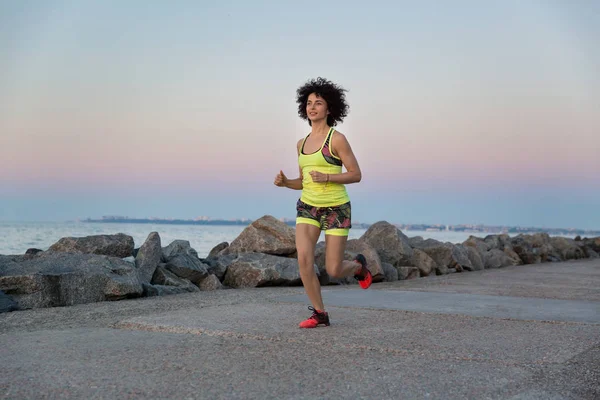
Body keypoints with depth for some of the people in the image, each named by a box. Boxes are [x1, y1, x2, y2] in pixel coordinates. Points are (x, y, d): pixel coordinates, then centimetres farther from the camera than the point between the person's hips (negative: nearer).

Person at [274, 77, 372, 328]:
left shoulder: (337, 139, -10)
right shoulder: (302, 144, 9)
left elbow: (356, 175, -10)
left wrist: (327, 177, -25)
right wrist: (285, 182, -6)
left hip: (336, 209, -4)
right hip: (308, 207, 5)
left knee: (334, 271, -3)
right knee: (303, 260, -18)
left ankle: (359, 266, 34)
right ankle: (319, 314, -2)